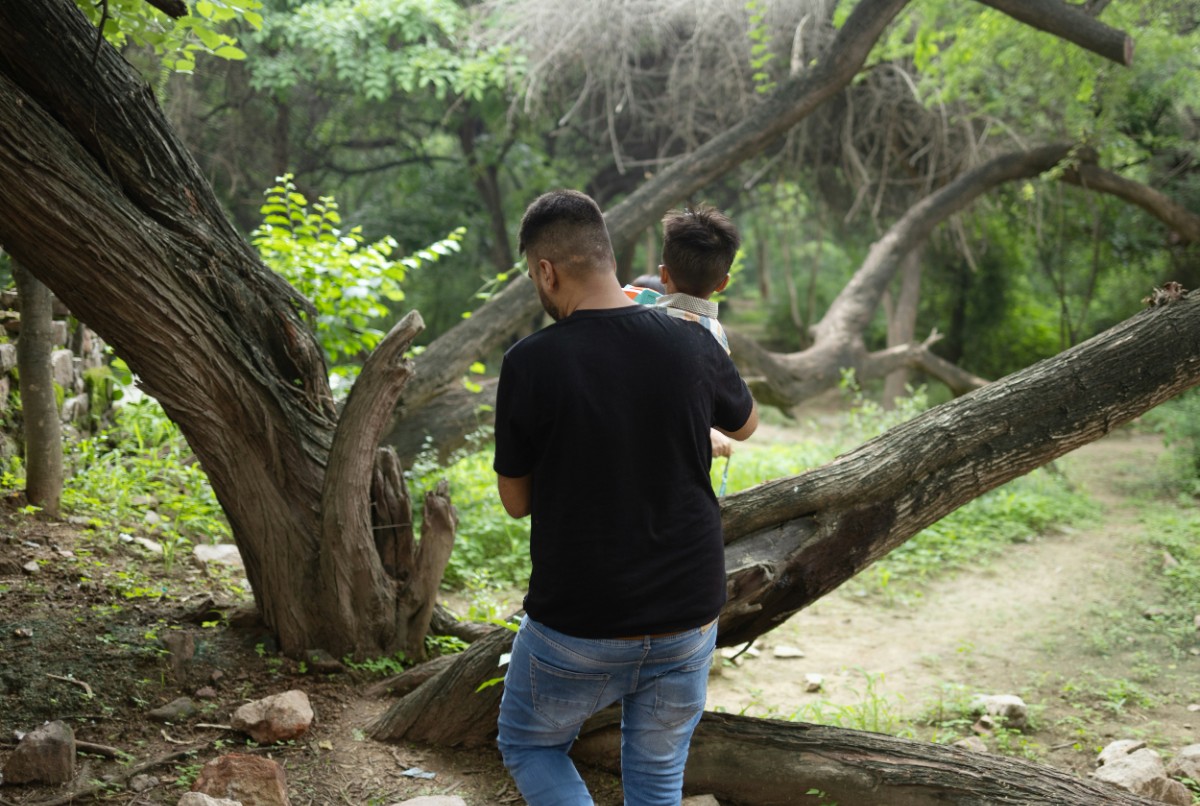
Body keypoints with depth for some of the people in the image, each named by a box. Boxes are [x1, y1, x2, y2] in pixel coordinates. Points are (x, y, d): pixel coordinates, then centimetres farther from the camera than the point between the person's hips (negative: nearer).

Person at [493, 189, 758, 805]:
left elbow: (516, 501, -3)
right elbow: (746, 425, 15)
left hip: (576, 629, -3)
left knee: (529, 746, 23)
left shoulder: (530, 365, -16)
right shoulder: (691, 346, -8)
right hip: (687, 618, 3)